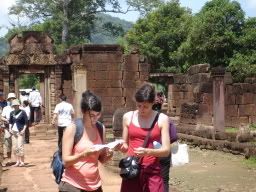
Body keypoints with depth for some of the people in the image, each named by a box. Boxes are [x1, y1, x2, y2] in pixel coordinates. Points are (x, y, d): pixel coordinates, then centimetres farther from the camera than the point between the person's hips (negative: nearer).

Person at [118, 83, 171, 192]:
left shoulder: (162, 119, -3)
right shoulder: (128, 117, 4)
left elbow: (166, 150, -6)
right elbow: (125, 146, 11)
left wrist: (148, 151, -23)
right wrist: (122, 147, -12)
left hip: (152, 171, -2)